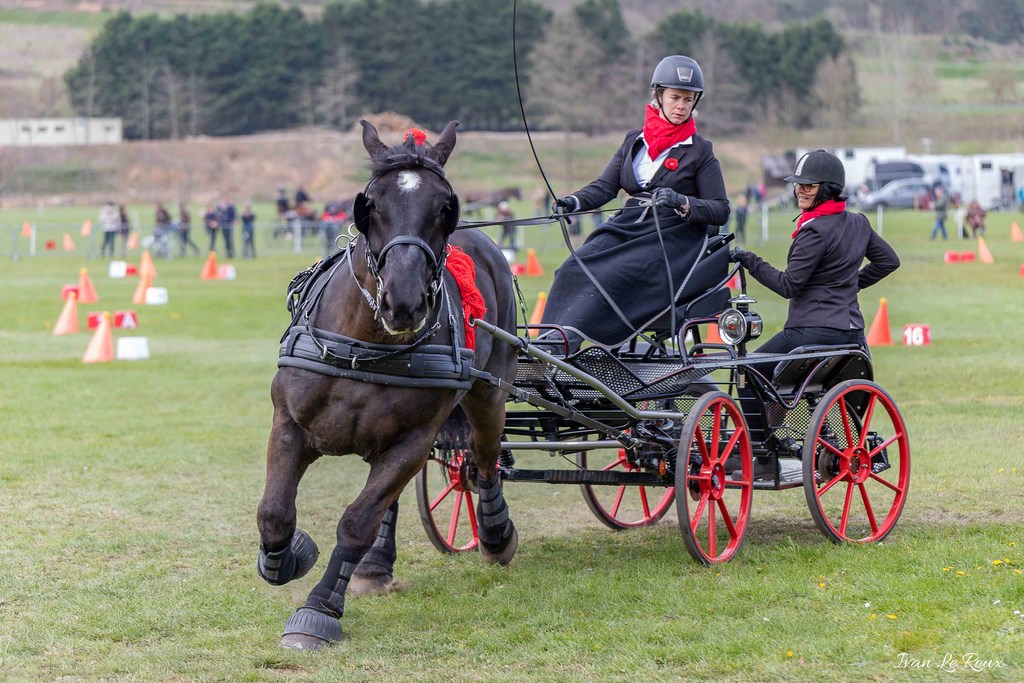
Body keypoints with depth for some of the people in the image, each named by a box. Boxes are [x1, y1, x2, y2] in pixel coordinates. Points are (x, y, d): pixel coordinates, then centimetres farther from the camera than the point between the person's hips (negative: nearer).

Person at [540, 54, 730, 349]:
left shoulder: (700, 151, 3)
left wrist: (682, 203, -20)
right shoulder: (634, 141, 17)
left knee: (613, 276, -32)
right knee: (575, 268, -23)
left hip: (672, 240, -5)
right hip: (626, 230, 5)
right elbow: (605, 186, 10)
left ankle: (566, 339, -42)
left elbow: (721, 211, -2)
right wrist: (574, 201, -10)